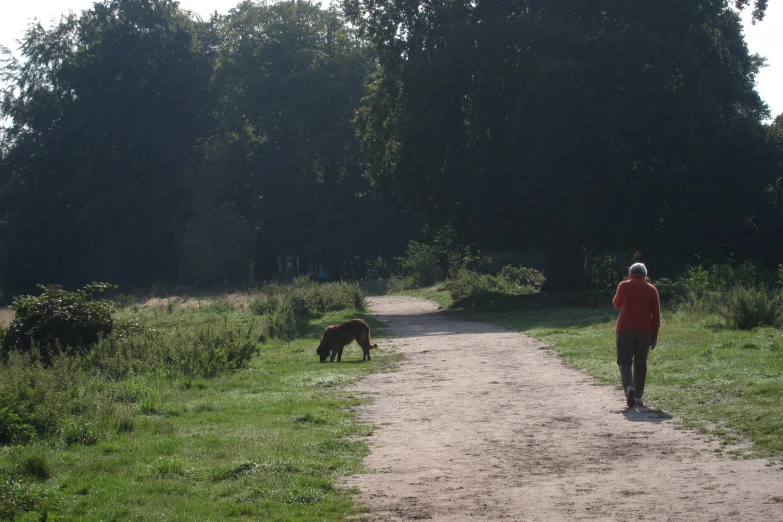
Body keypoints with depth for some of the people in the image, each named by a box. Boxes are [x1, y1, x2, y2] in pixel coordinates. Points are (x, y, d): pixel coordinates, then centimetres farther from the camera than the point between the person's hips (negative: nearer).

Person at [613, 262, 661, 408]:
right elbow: (656, 315, 5)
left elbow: (617, 304, 18)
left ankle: (629, 387, -24)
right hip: (644, 331, 2)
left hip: (625, 330, -2)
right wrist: (654, 336, 10)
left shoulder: (624, 286, 1)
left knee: (625, 362, 2)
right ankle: (638, 397, 10)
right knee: (640, 365, 10)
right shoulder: (651, 290, 6)